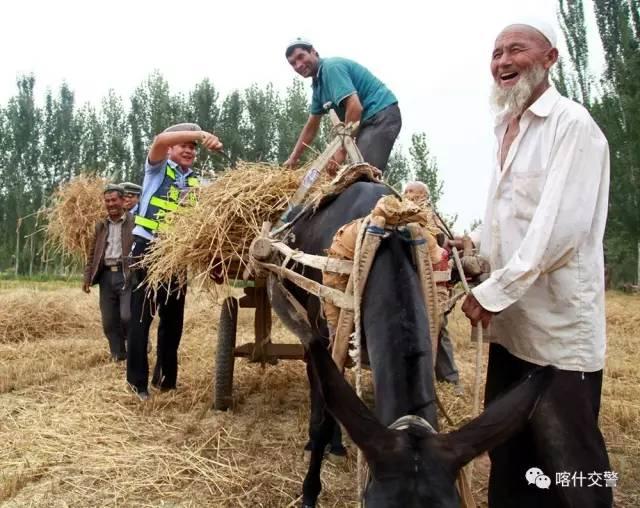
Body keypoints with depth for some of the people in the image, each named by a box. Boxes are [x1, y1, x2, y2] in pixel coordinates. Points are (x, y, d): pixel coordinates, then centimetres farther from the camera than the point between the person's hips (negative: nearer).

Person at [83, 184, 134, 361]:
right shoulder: (101, 225, 15)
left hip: (127, 275, -5)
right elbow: (92, 253, 18)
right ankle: (118, 356, 20)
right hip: (106, 275, 6)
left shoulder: (134, 223, -1)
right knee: (109, 322, 7)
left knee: (127, 316, -16)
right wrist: (87, 277, 10)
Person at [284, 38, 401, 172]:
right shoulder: (318, 85, 18)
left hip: (381, 115, -11)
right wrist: (293, 158, 25)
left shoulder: (331, 67, -12)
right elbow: (312, 126, 26)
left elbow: (355, 107, -24)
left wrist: (342, 151, -22)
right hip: (368, 120, 11)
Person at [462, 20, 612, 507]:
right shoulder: (507, 129, 14)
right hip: (511, 320, 8)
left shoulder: (572, 124, -12)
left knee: (568, 459, 5)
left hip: (559, 325, -8)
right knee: (508, 451, 20)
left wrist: (492, 293, -19)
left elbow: (560, 226, -22)